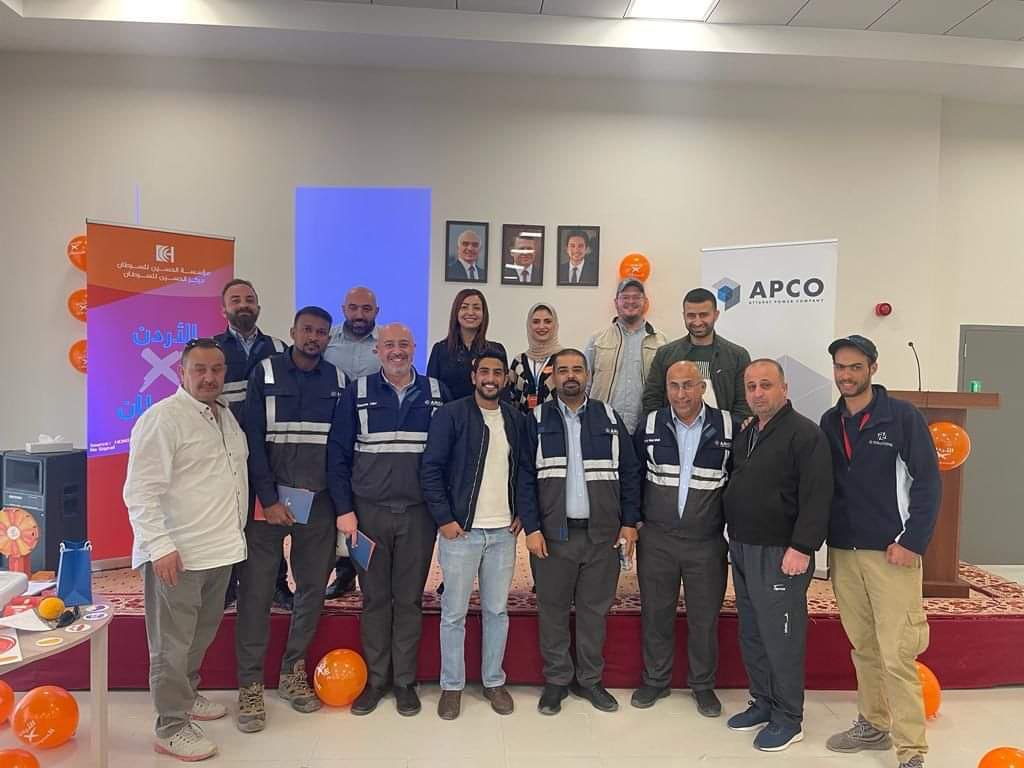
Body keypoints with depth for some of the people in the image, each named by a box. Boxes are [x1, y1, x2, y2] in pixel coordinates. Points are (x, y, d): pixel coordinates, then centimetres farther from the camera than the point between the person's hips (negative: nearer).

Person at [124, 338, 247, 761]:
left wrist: (234, 535, 18)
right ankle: (171, 727, 18)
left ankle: (186, 693, 41)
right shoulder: (162, 418, -12)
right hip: (177, 554, -8)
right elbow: (140, 491, -16)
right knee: (172, 644, 4)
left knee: (202, 634, 22)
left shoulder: (227, 416, 12)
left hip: (220, 550, 8)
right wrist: (160, 546, -21)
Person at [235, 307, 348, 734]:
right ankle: (250, 685, 13)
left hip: (318, 500, 3)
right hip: (268, 497, -2)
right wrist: (269, 500, -12)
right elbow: (253, 440, -5)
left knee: (313, 587, 8)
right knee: (256, 590, -1)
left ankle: (293, 674, 25)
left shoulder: (338, 381, 6)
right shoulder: (265, 374, 0)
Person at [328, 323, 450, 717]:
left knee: (409, 599, 9)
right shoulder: (358, 393, 1)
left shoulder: (436, 392, 2)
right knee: (374, 598, 9)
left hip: (419, 514, 0)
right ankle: (375, 679, 25)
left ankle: (405, 681, 23)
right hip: (369, 511, 0)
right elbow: (338, 453, 0)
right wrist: (344, 509, -6)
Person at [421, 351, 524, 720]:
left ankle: (494, 681, 27)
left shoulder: (516, 419, 8)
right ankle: (452, 686, 21)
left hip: (503, 532, 4)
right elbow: (431, 469, -8)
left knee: (497, 610, 12)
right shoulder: (450, 414, -6)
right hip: (460, 530, -3)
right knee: (454, 613, 5)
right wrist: (444, 519, -11)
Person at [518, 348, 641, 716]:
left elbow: (629, 472, 6)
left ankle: (589, 679, 28)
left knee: (595, 609, 11)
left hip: (603, 533, 1)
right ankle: (556, 680, 25)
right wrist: (531, 528, -8)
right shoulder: (537, 420, 0)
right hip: (553, 533, -1)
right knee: (552, 609, 8)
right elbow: (525, 477, -2)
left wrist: (629, 522, 1)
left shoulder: (609, 417, 5)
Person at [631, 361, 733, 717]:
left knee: (705, 617, 10)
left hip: (708, 541, -1)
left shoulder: (727, 426, -4)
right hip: (656, 539, 1)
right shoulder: (650, 425, 0)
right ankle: (655, 681, 29)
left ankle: (703, 685, 30)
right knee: (656, 612, 11)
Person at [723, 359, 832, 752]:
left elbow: (816, 497, -18)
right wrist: (735, 539, 14)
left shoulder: (805, 434, -12)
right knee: (751, 634, 16)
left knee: (780, 637, 1)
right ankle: (762, 703, 31)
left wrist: (802, 548, -22)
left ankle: (788, 718, 16)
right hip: (742, 551, 8)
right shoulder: (745, 435, 14)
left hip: (779, 554, -8)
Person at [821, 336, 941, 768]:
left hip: (891, 553, -5)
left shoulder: (903, 417, -6)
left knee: (896, 655, -3)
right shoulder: (829, 422, 8)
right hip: (842, 553, 5)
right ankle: (873, 725, 29)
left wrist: (912, 542, -12)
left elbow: (927, 482, -7)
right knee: (862, 647, 14)